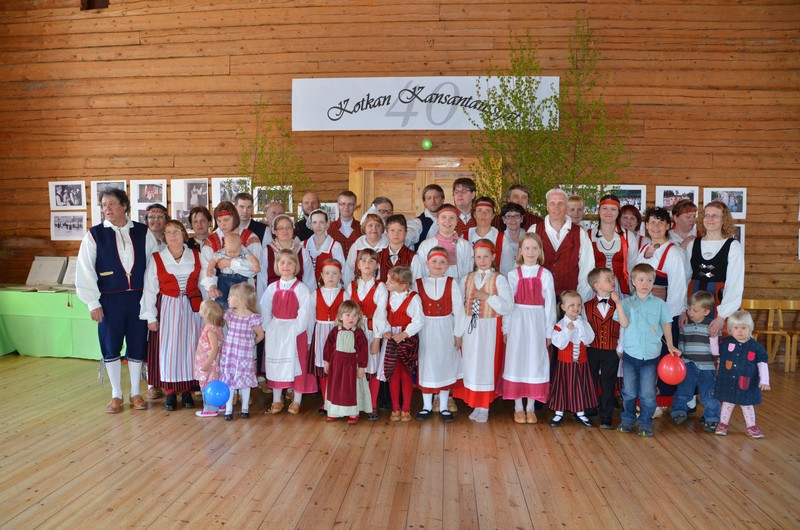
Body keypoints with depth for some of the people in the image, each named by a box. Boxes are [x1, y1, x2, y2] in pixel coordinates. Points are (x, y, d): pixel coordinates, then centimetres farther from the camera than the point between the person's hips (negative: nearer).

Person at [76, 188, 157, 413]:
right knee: (111, 346, 7)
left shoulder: (143, 232, 3)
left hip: (138, 297, 1)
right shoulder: (94, 234, 0)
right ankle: (116, 395, 22)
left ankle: (135, 392, 22)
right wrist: (93, 302, -5)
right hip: (109, 300, -1)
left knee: (137, 345, 7)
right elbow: (85, 270, -2)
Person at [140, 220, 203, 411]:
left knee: (190, 347, 3)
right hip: (168, 308, -1)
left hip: (192, 307, 2)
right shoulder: (156, 259, -2)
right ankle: (171, 392, 11)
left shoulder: (196, 256, 4)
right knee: (168, 348, -1)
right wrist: (151, 317, -3)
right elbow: (150, 290, -1)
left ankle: (187, 390, 15)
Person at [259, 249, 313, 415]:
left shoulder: (301, 288, -6)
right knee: (275, 364, 9)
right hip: (275, 332, 3)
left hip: (294, 331, -3)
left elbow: (303, 314, -11)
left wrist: (293, 330, -17)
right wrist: (270, 328, -6)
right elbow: (265, 310, 4)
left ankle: (296, 401, 16)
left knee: (296, 364, 2)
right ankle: (276, 400, 22)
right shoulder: (272, 288, 4)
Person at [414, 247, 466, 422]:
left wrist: (458, 333, -3)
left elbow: (458, 309, -2)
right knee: (426, 366, 7)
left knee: (445, 365, 8)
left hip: (445, 330, 0)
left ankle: (444, 406, 21)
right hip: (426, 330, 0)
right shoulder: (418, 283, -2)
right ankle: (427, 406, 21)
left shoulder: (452, 284, -3)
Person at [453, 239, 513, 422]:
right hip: (470, 327, 3)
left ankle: (483, 407, 11)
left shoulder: (499, 279, -3)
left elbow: (508, 307, -10)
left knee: (486, 365, 1)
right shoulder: (466, 279, 8)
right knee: (470, 364, 6)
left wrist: (488, 297, -18)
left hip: (489, 328, -3)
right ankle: (472, 400, 20)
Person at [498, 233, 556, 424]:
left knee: (535, 360, 4)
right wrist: (506, 328, -1)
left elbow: (550, 303, 3)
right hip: (517, 321, 0)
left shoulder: (545, 275, 2)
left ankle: (530, 407, 16)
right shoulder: (513, 274, 2)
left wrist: (548, 331, 0)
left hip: (537, 322, 0)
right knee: (516, 360, 2)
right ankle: (518, 407, 13)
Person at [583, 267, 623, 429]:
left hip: (612, 352, 0)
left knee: (608, 385, 6)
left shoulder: (618, 306, -1)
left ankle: (606, 418, 15)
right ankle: (590, 413, 26)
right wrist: (585, 348, -4)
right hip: (592, 351, 0)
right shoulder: (587, 307, -1)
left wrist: (620, 349, -7)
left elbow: (622, 330, -2)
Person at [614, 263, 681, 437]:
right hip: (630, 353, 0)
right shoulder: (627, 302, 0)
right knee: (629, 391, 11)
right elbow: (624, 323, -12)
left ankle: (645, 422, 20)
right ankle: (628, 419, 27)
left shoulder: (660, 304, 2)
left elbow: (666, 325, 6)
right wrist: (618, 303, -19)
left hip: (651, 355, 0)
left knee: (648, 393, 4)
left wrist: (670, 346, 2)